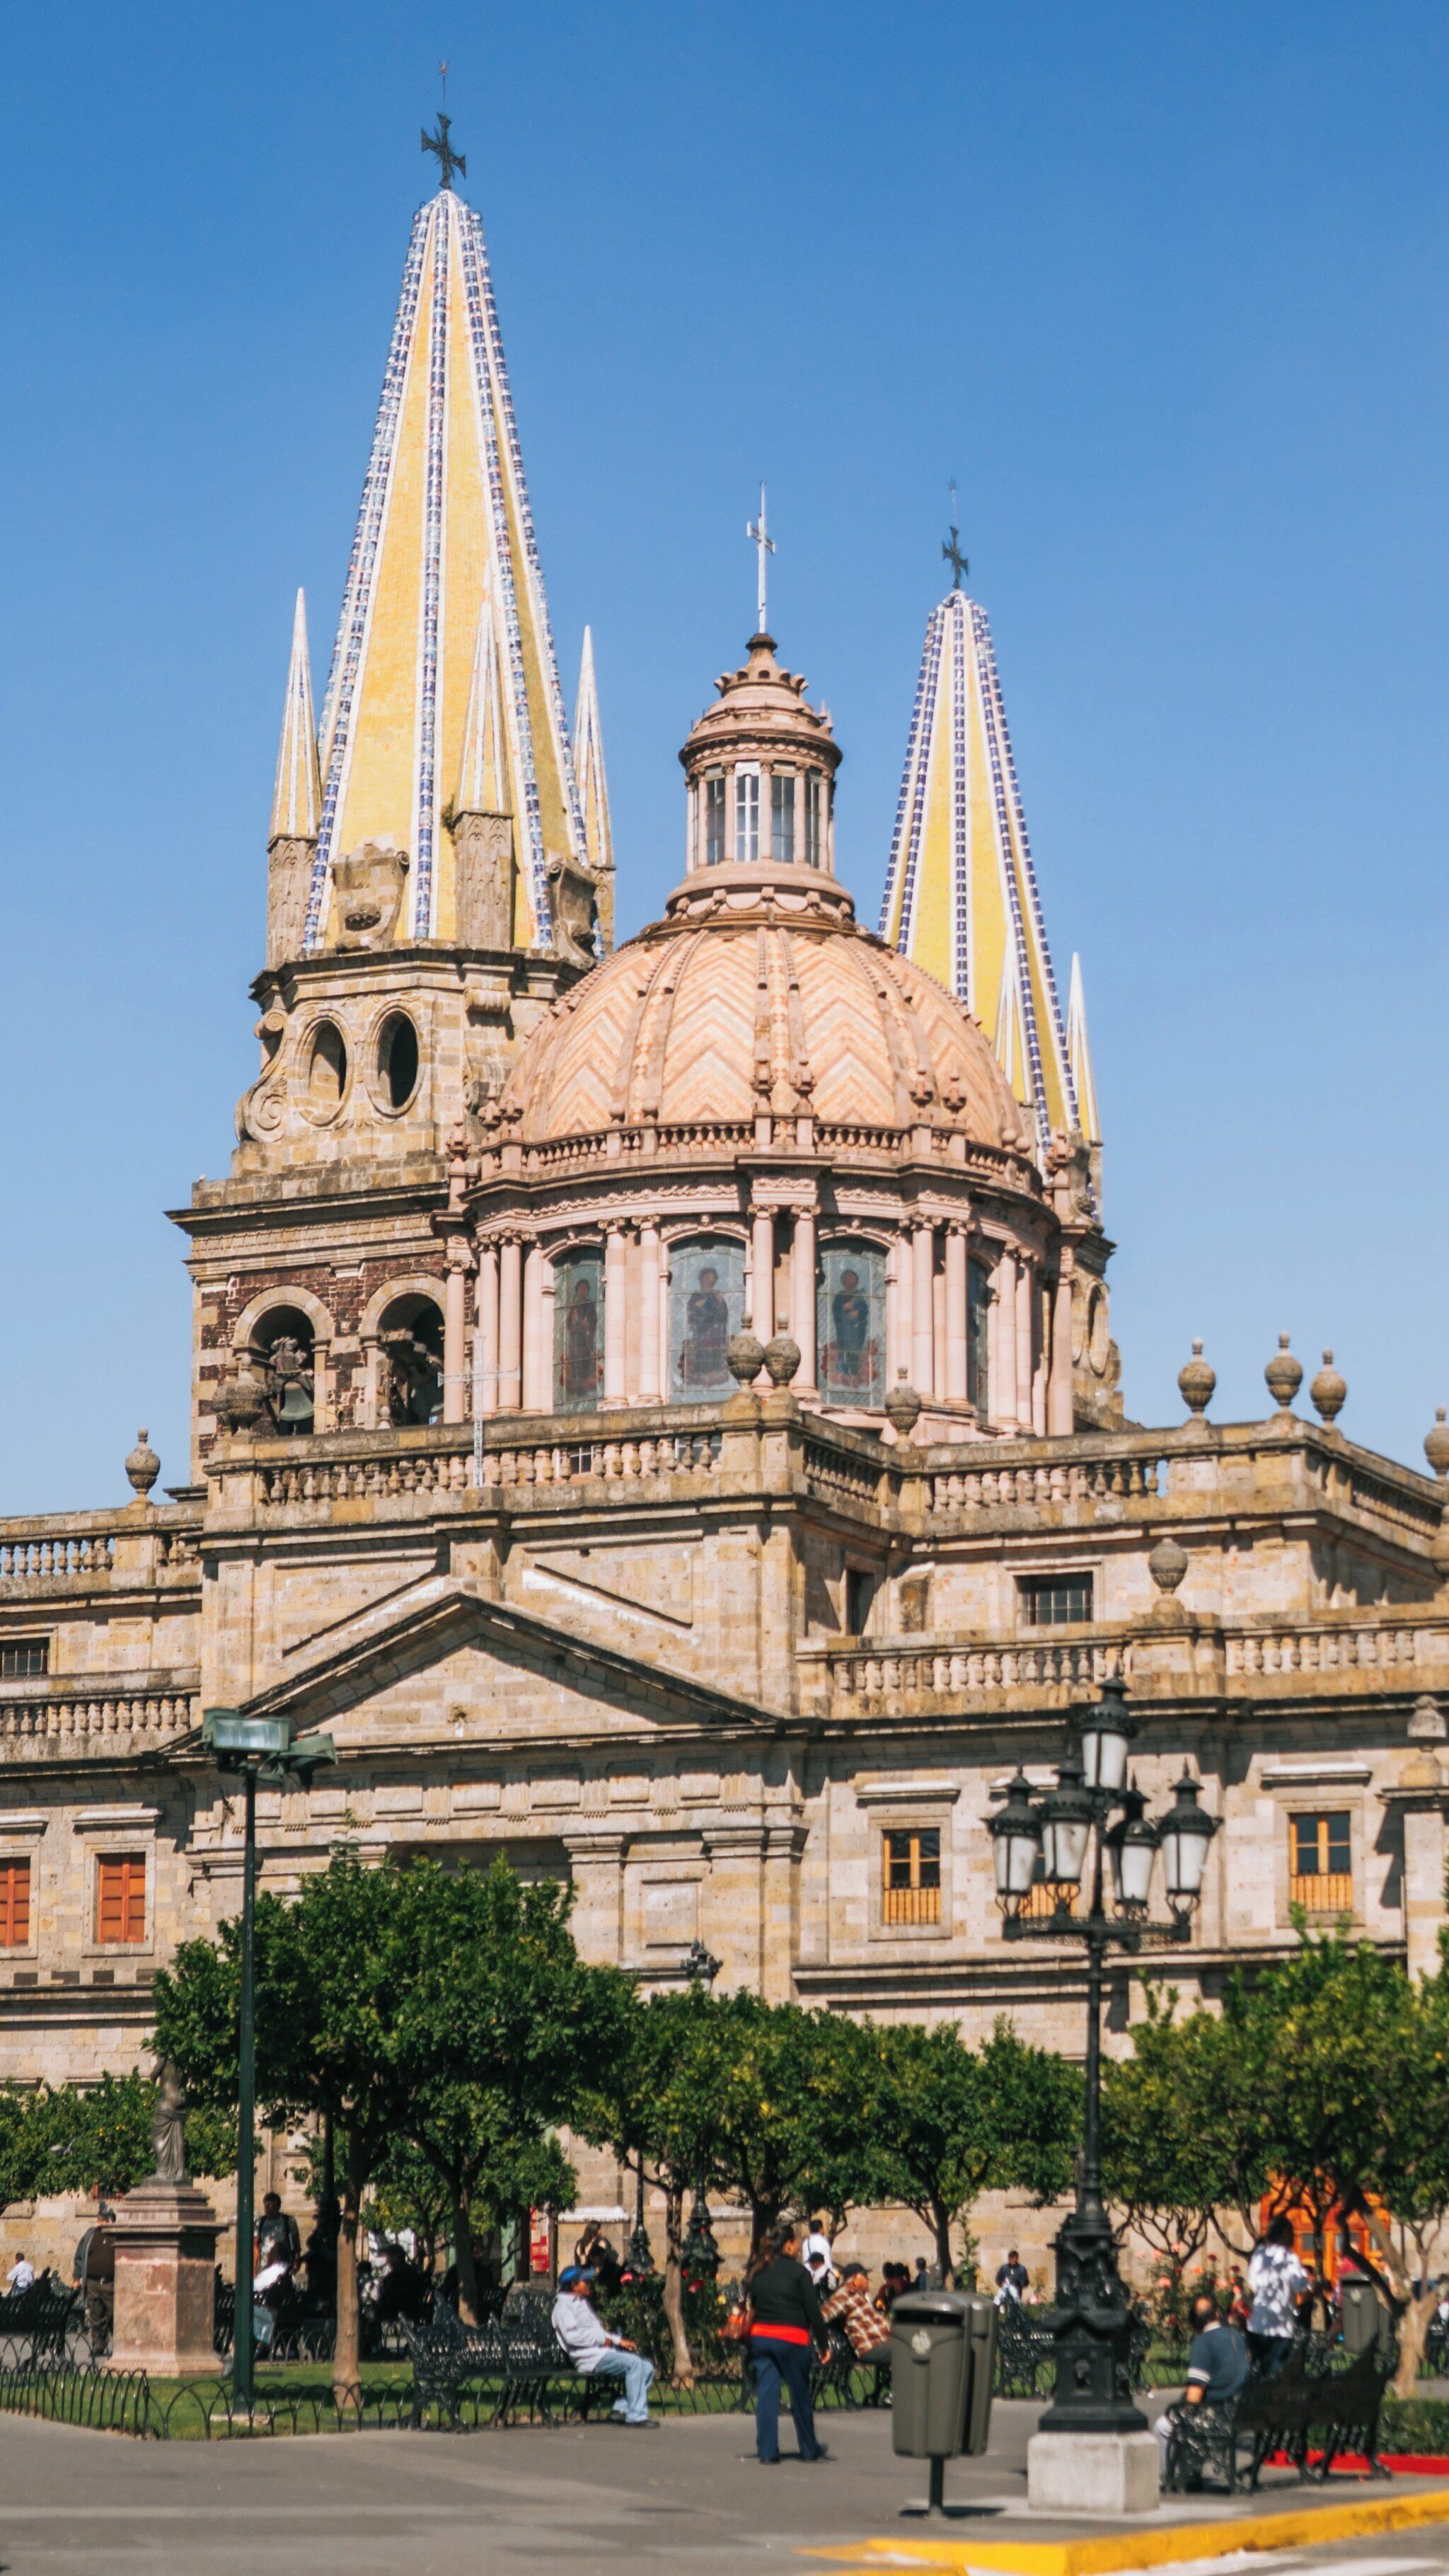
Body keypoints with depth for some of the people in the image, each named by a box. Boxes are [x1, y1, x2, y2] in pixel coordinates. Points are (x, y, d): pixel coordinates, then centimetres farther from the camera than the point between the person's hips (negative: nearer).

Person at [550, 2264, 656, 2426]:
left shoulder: (584, 2303, 28)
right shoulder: (564, 2306, -2)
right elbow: (571, 2335, -17)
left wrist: (619, 2341, 12)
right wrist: (602, 2339, -14)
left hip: (604, 2350, 10)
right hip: (589, 2357, -10)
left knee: (646, 2368, -4)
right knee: (634, 2363, -26)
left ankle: (622, 2407, -6)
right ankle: (636, 2417, -26)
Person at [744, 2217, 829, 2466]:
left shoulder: (757, 2271, 8)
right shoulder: (798, 2272, -7)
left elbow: (752, 2306, 10)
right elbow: (813, 2311, -7)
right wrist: (822, 2344, -1)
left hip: (760, 2336, 5)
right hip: (792, 2338, -4)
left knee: (765, 2393, 5)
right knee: (800, 2394, 9)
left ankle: (766, 2452, 2)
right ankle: (809, 2449, 21)